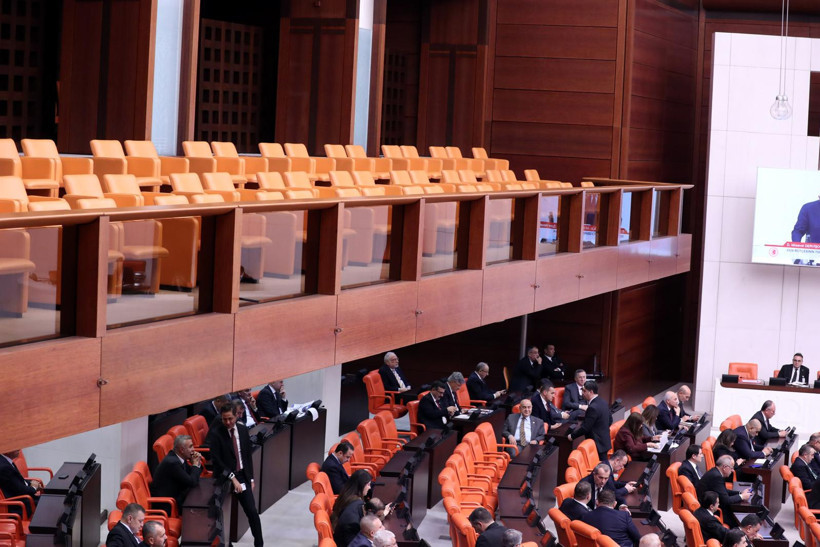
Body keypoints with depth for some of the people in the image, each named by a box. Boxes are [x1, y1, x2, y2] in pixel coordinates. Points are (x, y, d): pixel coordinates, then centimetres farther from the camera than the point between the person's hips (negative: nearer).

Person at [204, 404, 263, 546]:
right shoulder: (215, 433, -9)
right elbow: (216, 460, -13)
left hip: (242, 476, 4)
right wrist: (233, 478, -17)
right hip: (225, 478, -4)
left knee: (252, 512, -3)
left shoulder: (243, 430, 6)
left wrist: (250, 478, 10)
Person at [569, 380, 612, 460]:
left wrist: (572, 436, -10)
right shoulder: (603, 402, 6)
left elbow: (586, 427, -21)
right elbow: (610, 420, 16)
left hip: (597, 444, -10)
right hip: (605, 441, 10)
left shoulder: (593, 408, -24)